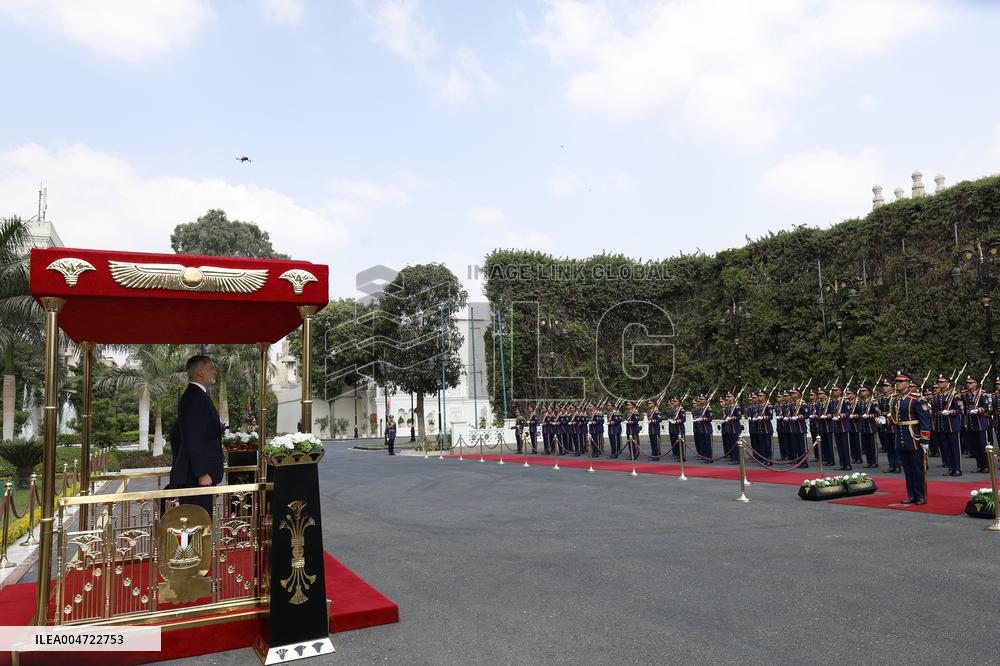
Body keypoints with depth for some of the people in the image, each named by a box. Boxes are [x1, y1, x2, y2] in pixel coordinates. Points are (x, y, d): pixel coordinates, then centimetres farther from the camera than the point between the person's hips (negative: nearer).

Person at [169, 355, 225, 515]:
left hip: (188, 474, 11)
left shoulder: (188, 396, 17)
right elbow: (194, 440, -22)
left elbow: (175, 433, 25)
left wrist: (178, 466, 31)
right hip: (196, 477, -11)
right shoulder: (197, 397, -16)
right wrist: (203, 474, -21)